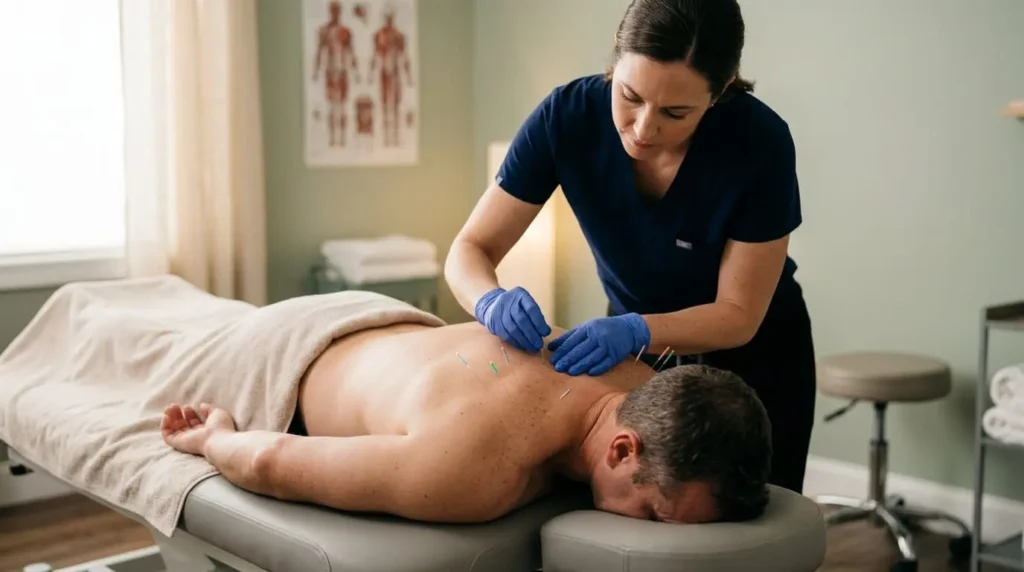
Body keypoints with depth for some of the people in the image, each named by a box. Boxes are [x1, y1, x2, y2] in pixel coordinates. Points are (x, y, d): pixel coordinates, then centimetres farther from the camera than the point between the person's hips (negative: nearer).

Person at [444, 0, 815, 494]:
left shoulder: (760, 141, -30)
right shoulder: (568, 115, -25)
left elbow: (739, 315, -23)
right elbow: (470, 249, -19)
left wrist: (637, 332, -39)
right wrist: (493, 300, -40)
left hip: (754, 358, -1)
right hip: (636, 352, 2)